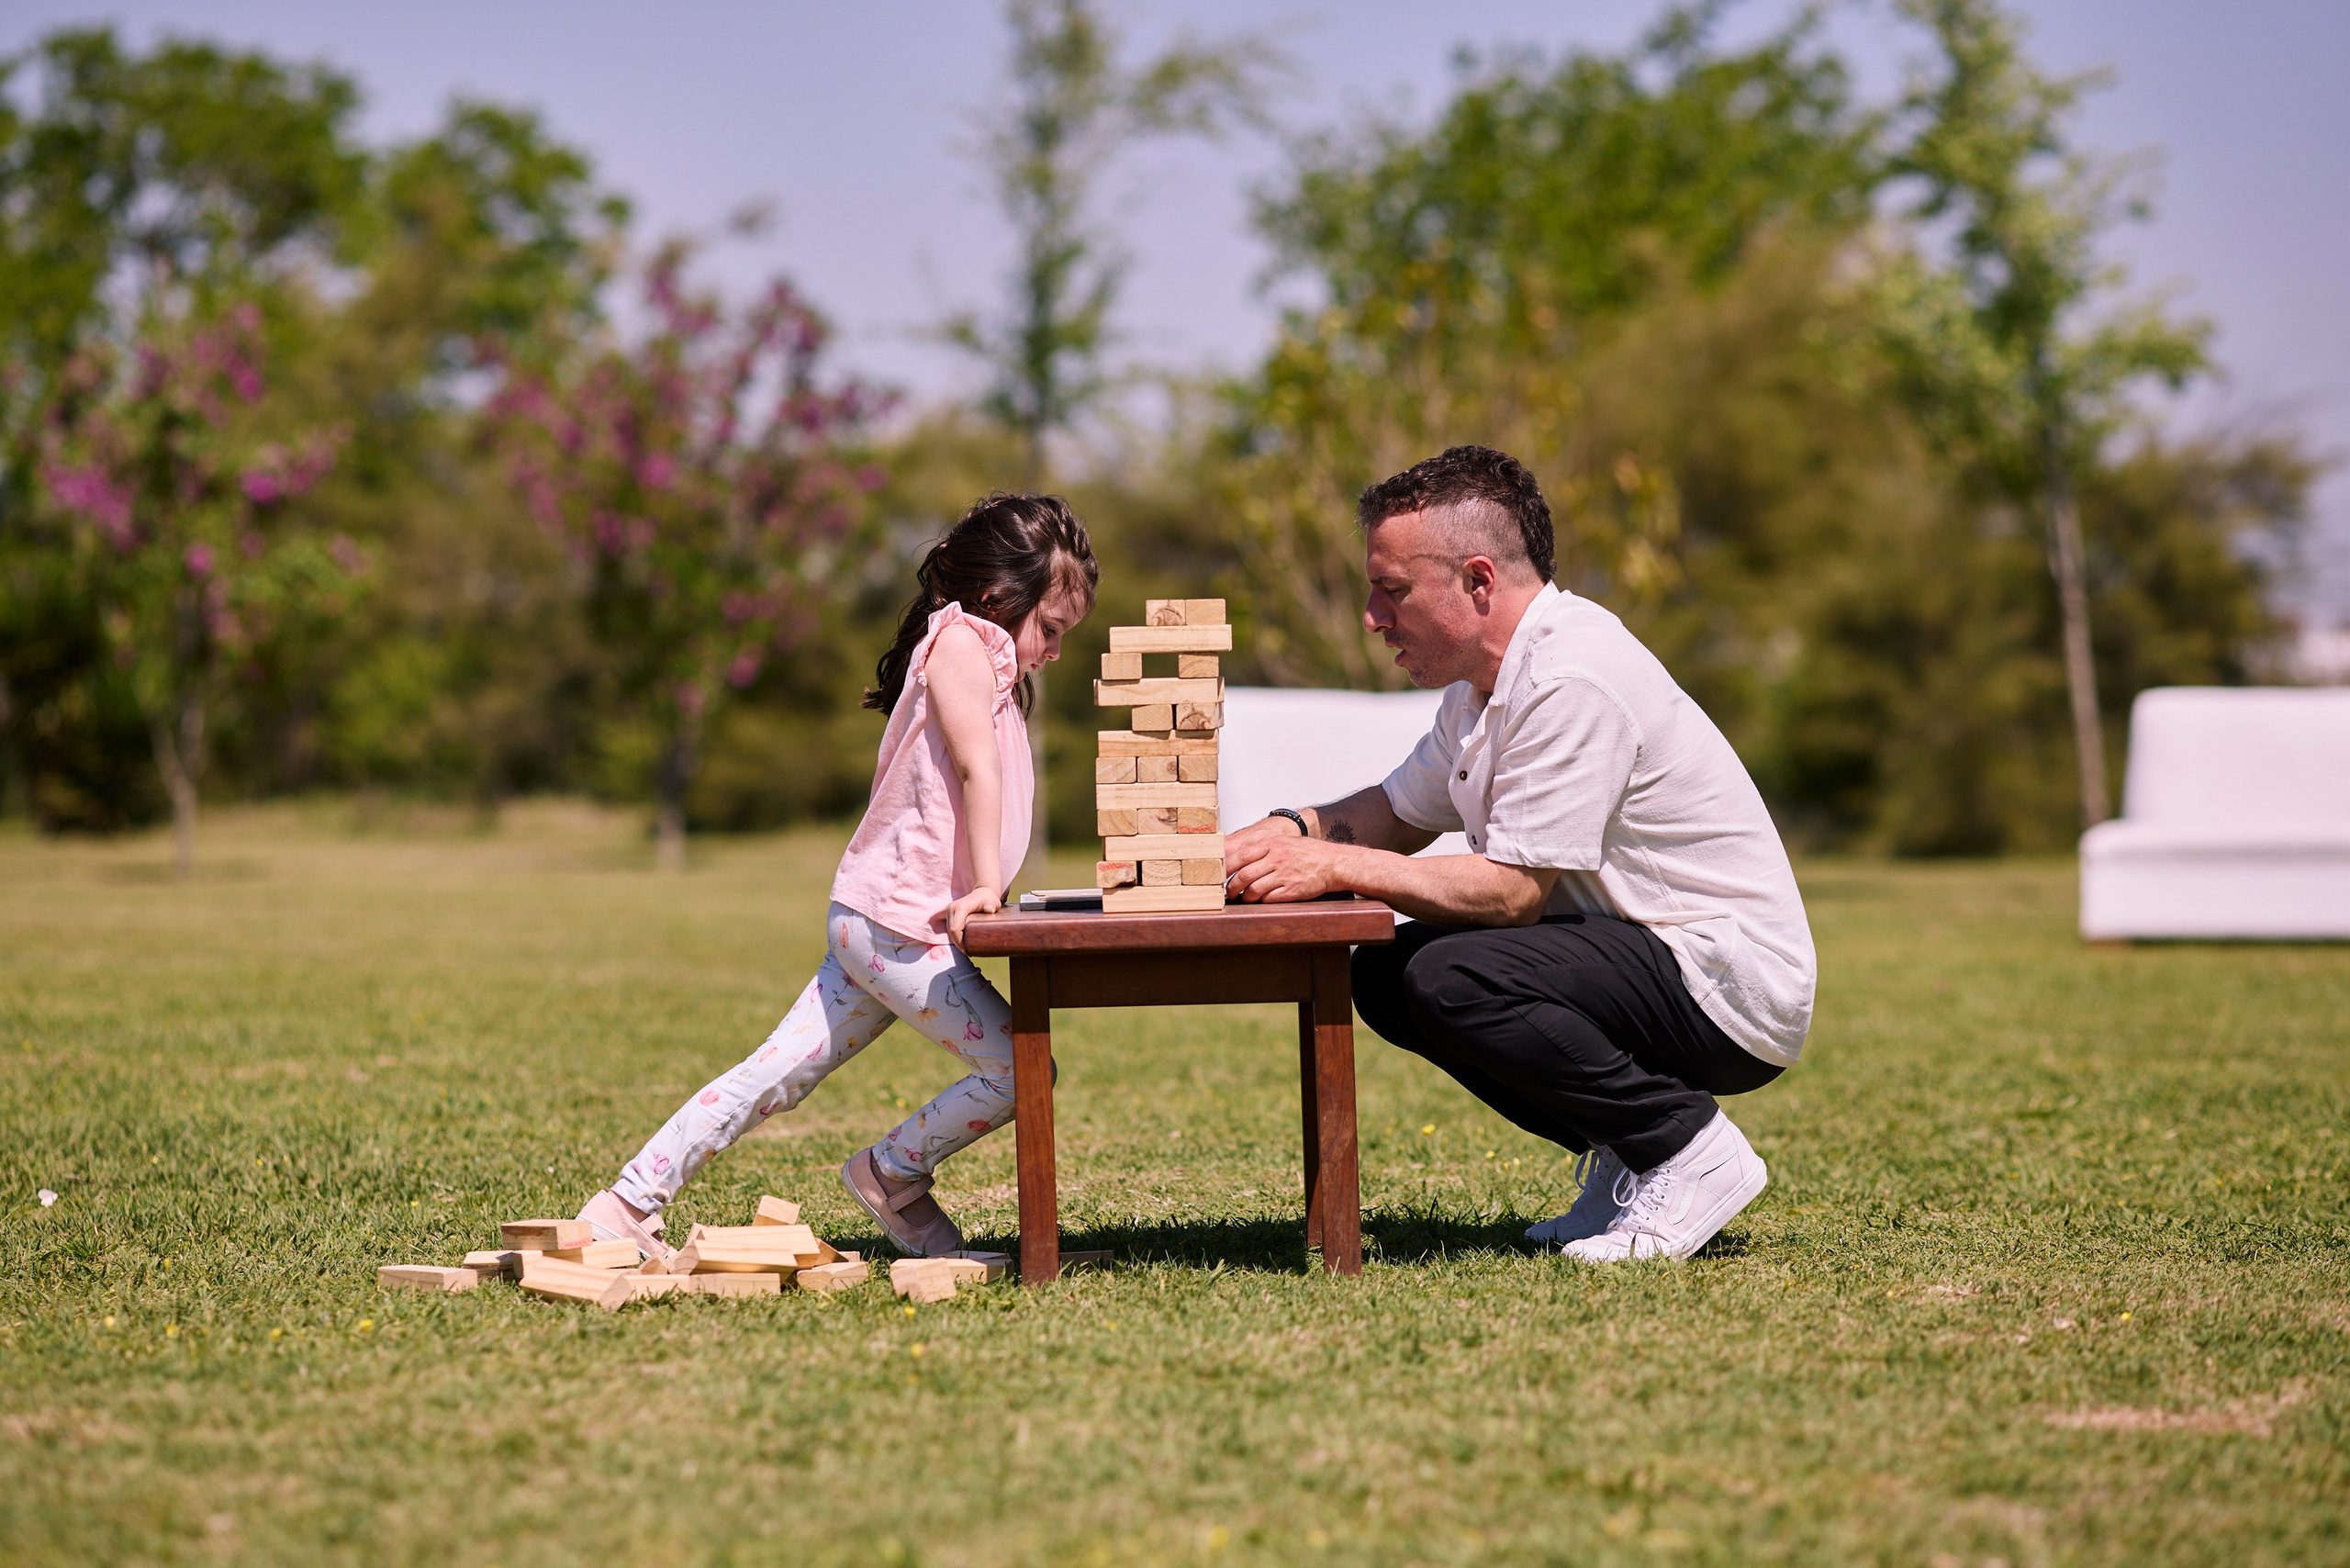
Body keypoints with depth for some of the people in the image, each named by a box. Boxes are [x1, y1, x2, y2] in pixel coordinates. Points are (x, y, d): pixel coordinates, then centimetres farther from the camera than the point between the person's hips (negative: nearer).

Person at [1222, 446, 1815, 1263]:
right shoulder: (1487, 680, 9)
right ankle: (1627, 1159, 9)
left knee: (1452, 979, -27)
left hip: (1729, 989, -10)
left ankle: (1687, 1147, -9)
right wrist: (1297, 830, 0)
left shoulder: (1574, 681, -22)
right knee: (1386, 973, 4)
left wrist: (1335, 867, -22)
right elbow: (1399, 811, 20)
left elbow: (1514, 888, -23)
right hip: (1645, 957, 10)